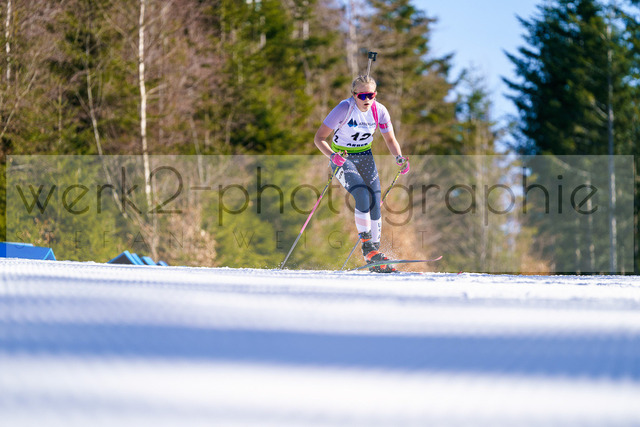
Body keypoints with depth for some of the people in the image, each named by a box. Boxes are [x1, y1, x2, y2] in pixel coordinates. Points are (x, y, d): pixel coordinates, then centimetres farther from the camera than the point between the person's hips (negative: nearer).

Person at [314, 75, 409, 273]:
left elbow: (390, 139, 3)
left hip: (365, 158, 4)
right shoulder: (344, 109, -23)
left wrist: (399, 157, -16)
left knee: (375, 203, -6)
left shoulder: (379, 111, -11)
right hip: (342, 158, -4)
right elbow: (319, 138, -20)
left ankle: (375, 261, 2)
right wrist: (332, 155, -37)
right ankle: (366, 246, -17)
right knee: (362, 193, -27)